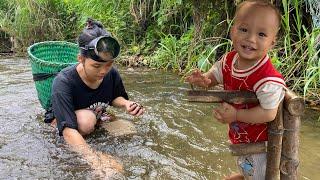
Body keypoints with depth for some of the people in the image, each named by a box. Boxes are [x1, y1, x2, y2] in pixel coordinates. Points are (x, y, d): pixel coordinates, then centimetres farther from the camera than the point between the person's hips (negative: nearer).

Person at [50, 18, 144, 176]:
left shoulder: (111, 74, -20)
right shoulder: (63, 82, -36)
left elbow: (115, 97, 3)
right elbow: (69, 130, -44)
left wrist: (126, 103, -22)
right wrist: (93, 158, -59)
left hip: (97, 117, 6)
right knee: (86, 121, -34)